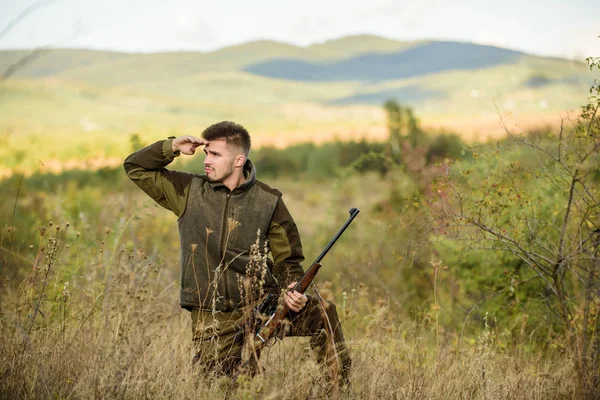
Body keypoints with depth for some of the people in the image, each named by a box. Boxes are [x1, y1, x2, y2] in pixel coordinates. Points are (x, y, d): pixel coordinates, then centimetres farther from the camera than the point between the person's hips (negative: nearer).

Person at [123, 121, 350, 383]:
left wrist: (294, 290, -15)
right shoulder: (189, 191, 3)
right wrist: (173, 147, -6)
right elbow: (135, 167, 9)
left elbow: (288, 260, 6)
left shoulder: (268, 202, 0)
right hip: (212, 319, 1)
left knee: (322, 313, -24)